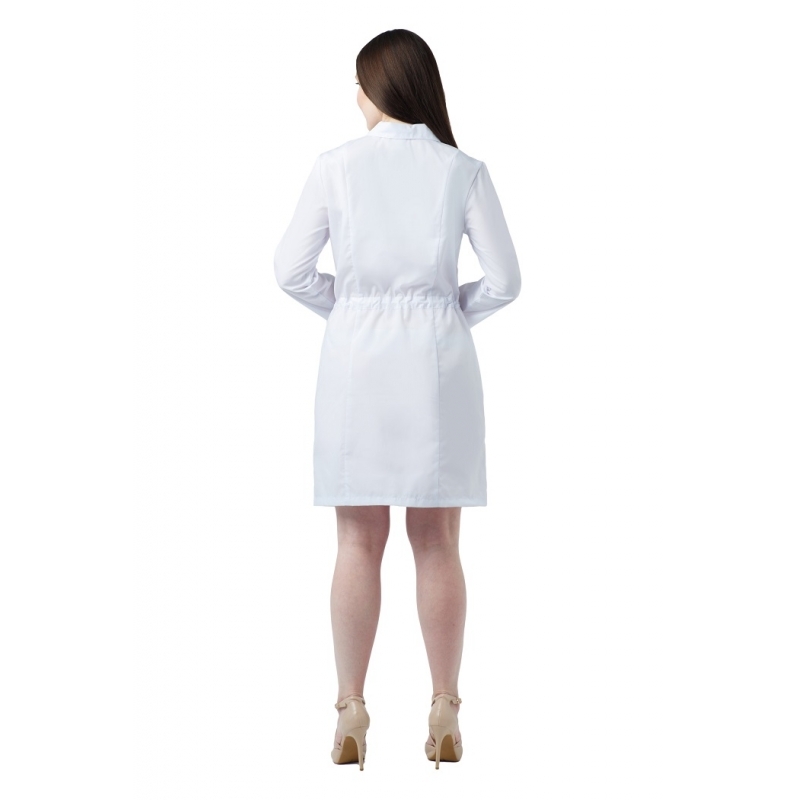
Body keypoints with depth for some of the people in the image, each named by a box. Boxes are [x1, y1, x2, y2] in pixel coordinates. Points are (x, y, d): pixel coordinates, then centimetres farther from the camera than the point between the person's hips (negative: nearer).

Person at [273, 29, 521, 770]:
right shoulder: (463, 170, -1)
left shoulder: (336, 166, -3)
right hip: (438, 359, 1)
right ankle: (445, 713, 12)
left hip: (357, 357, 0)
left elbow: (291, 270, -3)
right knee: (437, 545, 8)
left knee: (359, 543, 6)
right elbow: (503, 279, -2)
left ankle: (351, 714, 8)